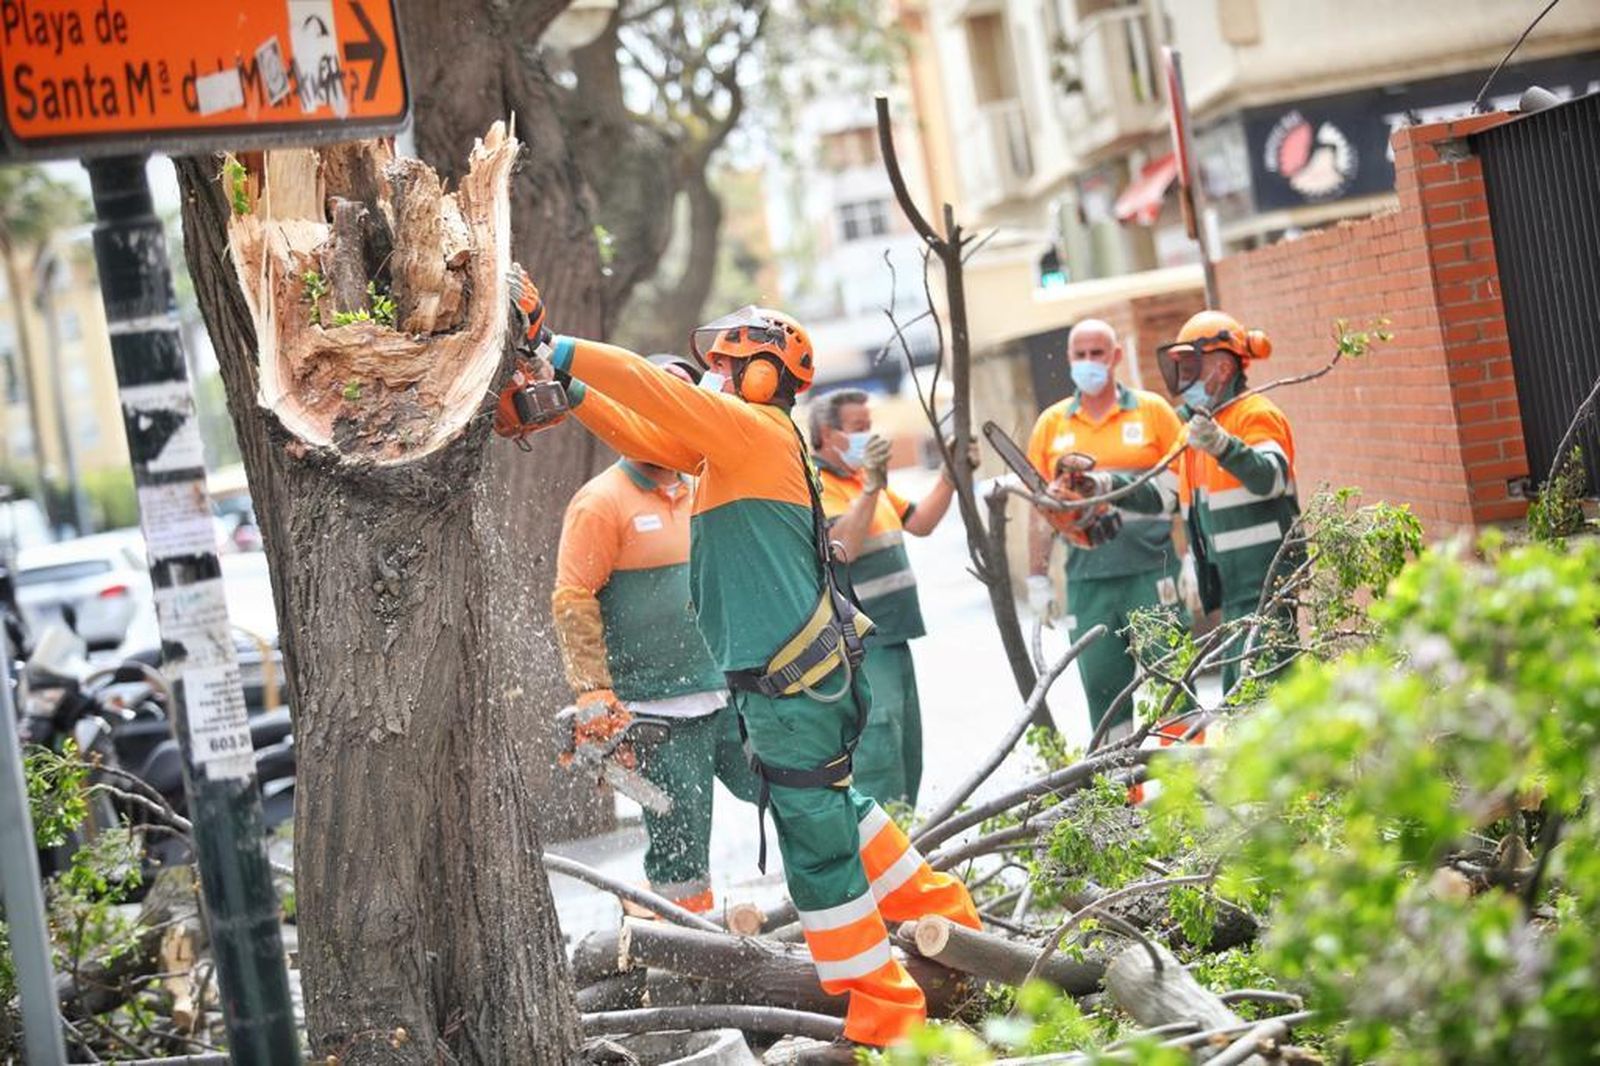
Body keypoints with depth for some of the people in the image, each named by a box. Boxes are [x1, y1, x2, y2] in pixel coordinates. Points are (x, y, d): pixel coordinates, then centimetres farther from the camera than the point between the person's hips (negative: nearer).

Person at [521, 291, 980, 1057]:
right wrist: (571, 389, 5)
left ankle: (885, 1020, 7)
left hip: (791, 686, -10)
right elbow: (645, 435, 16)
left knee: (820, 849, -2)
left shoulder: (754, 429, -12)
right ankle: (945, 917, 37)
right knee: (835, 813, 25)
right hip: (799, 675, 10)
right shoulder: (728, 442, 14)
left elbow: (656, 391, -22)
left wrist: (561, 351, -18)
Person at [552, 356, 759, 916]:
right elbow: (573, 601, -12)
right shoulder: (602, 502, -6)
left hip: (729, 697, 7)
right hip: (658, 713, -7)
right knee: (679, 848, -3)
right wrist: (594, 693, -19)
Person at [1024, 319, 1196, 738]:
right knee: (1102, 687, 6)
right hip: (1086, 579, 2)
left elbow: (1185, 492, 4)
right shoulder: (1052, 423, 11)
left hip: (1153, 573, -2)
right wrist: (1038, 579, 10)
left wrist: (1190, 561, -3)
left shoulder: (1152, 411, 5)